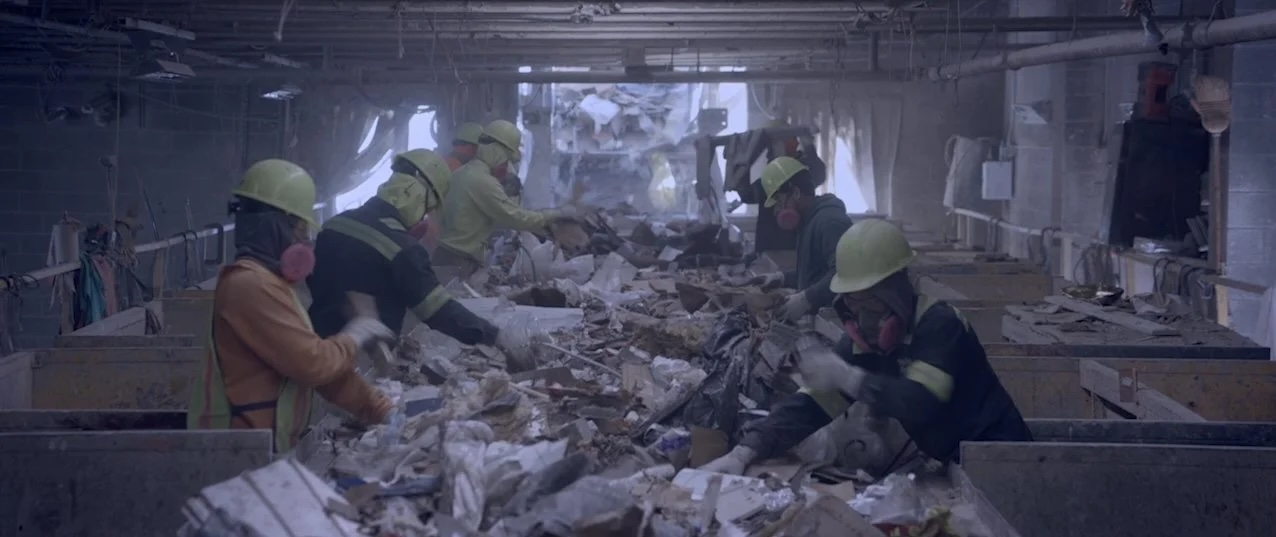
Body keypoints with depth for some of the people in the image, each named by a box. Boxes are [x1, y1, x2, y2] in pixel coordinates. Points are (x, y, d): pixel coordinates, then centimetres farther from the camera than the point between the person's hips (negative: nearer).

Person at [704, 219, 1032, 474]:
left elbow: (919, 404, -34)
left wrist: (844, 375, -29)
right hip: (948, 466, 7)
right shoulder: (862, 342, 0)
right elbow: (810, 406, -5)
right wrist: (745, 452, -19)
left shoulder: (939, 324, -20)